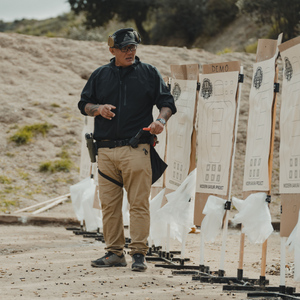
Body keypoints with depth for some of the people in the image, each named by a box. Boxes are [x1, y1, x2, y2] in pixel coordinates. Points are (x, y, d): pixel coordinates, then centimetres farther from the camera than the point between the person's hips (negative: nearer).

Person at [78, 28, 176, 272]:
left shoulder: (149, 73, 8)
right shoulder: (100, 75, 14)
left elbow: (167, 102, 5)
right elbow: (84, 105, 17)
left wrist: (161, 119, -15)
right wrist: (98, 109, -4)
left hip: (136, 149, -3)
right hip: (106, 150, 3)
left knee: (139, 203, -7)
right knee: (109, 204, 5)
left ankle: (139, 253, -4)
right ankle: (114, 253, 13)